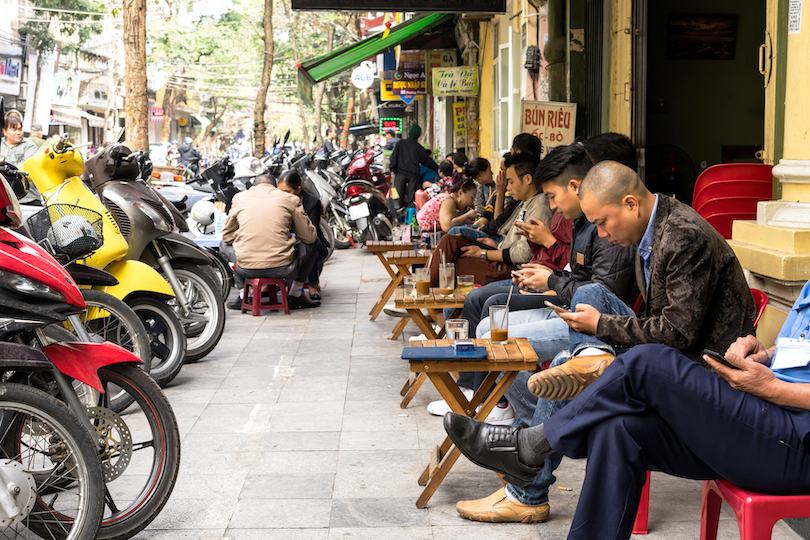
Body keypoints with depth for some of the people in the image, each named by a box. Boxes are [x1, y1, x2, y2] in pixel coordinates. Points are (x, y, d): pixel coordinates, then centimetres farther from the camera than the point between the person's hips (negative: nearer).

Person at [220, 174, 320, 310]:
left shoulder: (239, 198, 11)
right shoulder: (290, 199, 7)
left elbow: (227, 236, 18)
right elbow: (309, 236, 11)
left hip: (247, 269, 1)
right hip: (283, 268, -1)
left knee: (224, 244, 34)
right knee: (312, 243, 27)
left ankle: (243, 296, 26)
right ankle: (295, 295, 29)